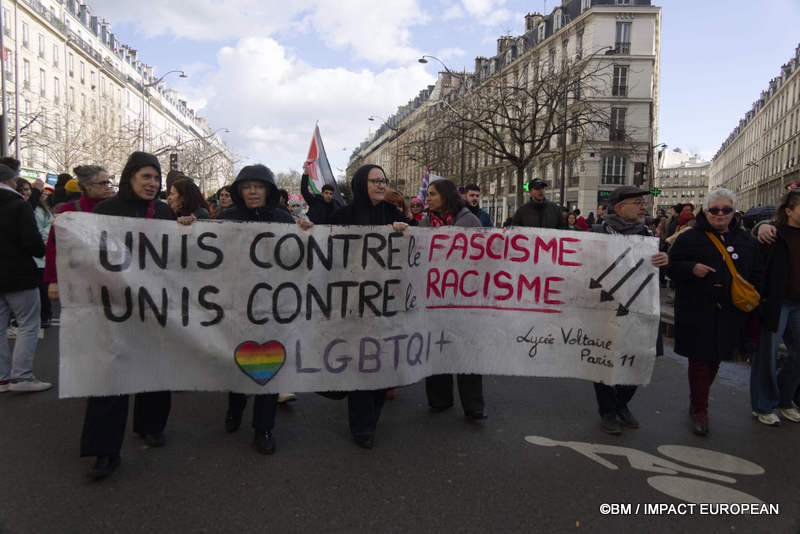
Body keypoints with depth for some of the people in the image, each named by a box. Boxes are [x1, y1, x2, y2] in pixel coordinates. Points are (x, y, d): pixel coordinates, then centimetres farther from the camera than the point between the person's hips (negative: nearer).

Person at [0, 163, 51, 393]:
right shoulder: (19, 205, -12)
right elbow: (32, 240, -19)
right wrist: (42, 251, 1)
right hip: (18, 275, -7)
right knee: (28, 324, -1)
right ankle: (21, 376, -4)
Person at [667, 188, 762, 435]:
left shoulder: (745, 240, 12)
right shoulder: (689, 237, -2)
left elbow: (755, 273, 19)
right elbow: (672, 266, -4)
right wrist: (692, 269, -21)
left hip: (729, 313, 4)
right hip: (697, 311, -4)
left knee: (715, 359, 12)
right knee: (699, 360, -1)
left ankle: (697, 402, 30)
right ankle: (699, 411, 10)